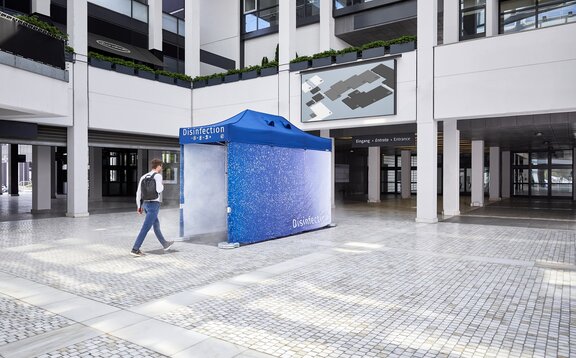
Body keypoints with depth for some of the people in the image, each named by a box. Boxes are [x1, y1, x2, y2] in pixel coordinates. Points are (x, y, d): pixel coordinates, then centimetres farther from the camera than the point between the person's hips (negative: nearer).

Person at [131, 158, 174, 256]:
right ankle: (135, 249, -6)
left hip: (145, 204, 9)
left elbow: (138, 193, 10)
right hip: (154, 205, -9)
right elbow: (159, 190, -24)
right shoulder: (158, 176, -11)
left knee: (156, 224, 20)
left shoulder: (144, 177, 11)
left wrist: (139, 207, 15)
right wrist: (162, 186, 1)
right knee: (145, 228, -5)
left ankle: (165, 244, 33)